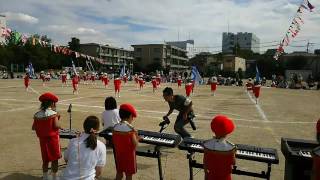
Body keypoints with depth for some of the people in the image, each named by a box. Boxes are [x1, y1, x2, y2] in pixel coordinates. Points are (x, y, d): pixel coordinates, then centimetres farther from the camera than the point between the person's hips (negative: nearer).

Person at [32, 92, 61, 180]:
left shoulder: (37, 114, -1)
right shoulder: (53, 113, -15)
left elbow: (33, 128, 0)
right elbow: (56, 125, -23)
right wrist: (60, 127, -2)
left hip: (42, 139, 5)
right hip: (53, 138, -4)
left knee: (45, 160, 18)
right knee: (54, 159, 10)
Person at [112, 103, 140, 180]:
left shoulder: (115, 127, -6)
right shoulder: (131, 129, -22)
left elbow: (114, 142, 5)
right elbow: (135, 145, -18)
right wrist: (137, 139, 2)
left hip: (118, 154, 5)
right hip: (129, 155, -5)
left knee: (119, 172, 21)